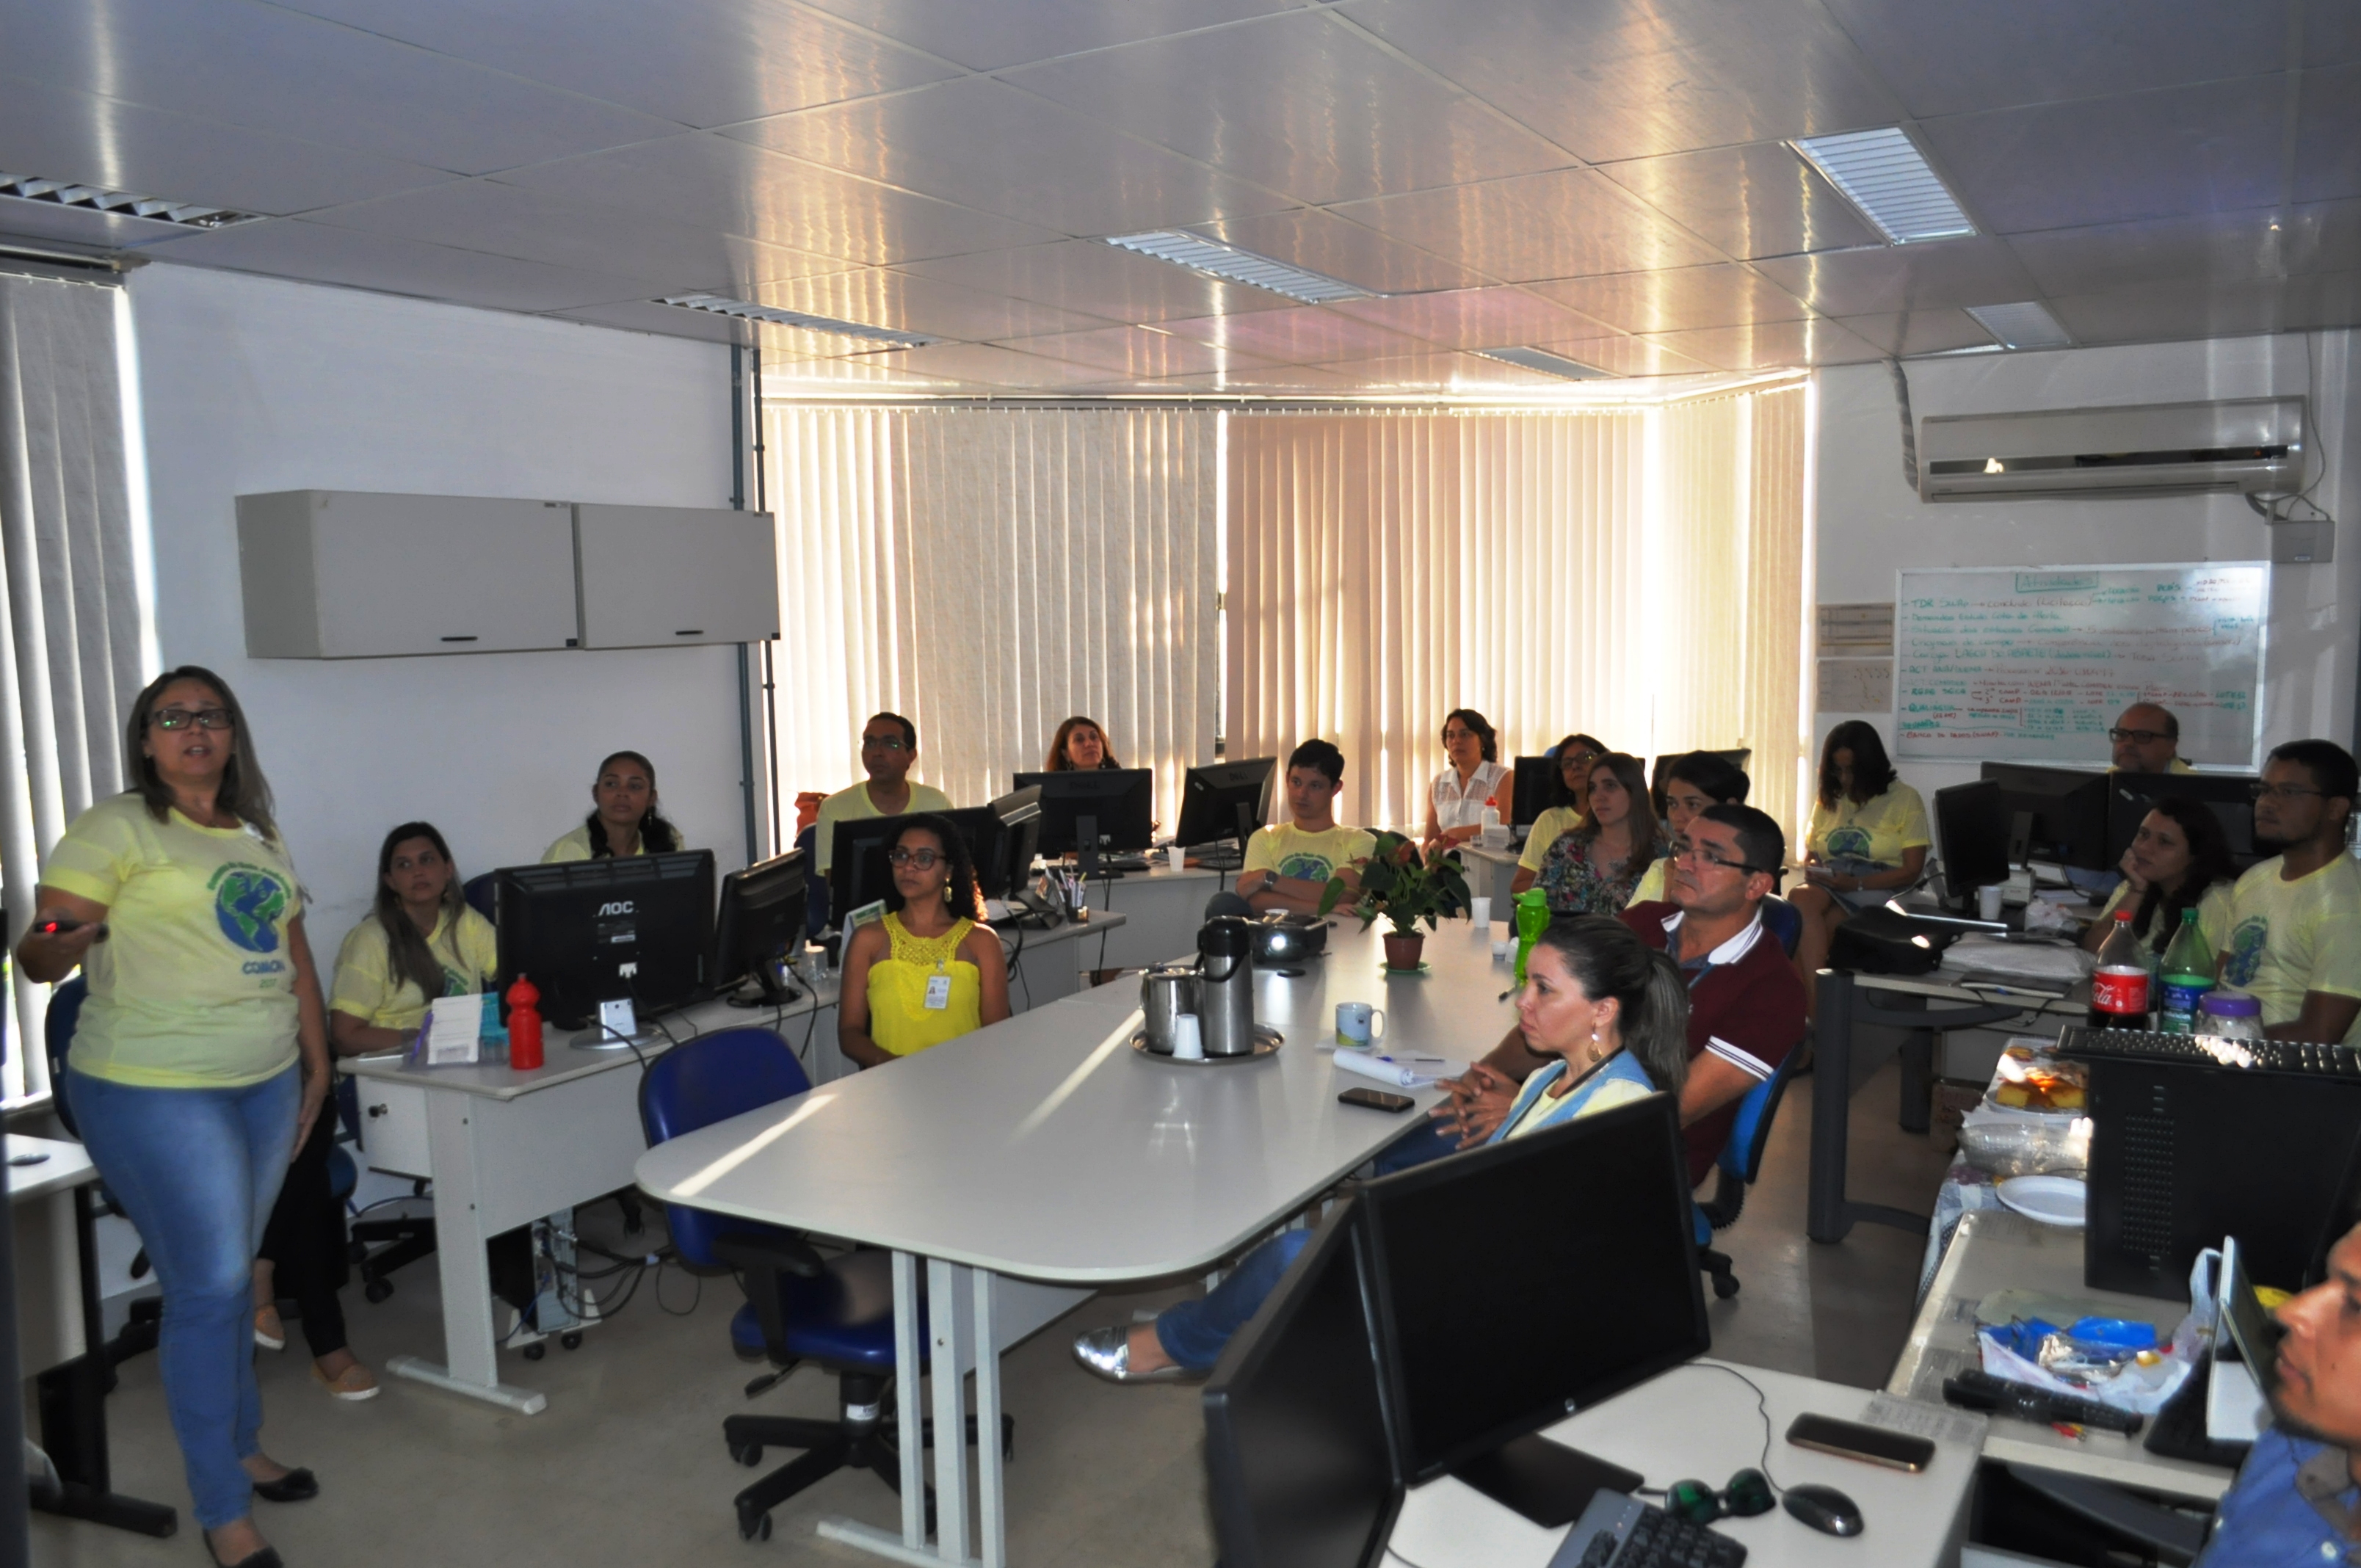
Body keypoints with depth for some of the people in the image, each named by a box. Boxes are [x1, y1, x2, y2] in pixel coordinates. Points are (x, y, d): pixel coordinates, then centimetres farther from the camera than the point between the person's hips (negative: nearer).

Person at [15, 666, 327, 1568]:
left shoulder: (261, 836, 12)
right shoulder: (115, 829, -8)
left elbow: (295, 955, 17)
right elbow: (39, 957, -13)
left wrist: (317, 1063, 15)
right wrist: (56, 940, -36)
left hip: (266, 1085, 6)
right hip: (156, 1094, -6)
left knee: (232, 1276, 18)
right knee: (208, 1287, -4)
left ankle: (238, 1448, 35)